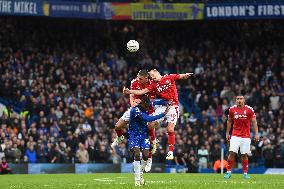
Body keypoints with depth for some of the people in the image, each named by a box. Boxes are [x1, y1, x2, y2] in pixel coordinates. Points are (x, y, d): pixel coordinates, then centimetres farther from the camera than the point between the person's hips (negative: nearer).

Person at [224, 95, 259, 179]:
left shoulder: (249, 109, -3)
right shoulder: (232, 109, 2)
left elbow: (254, 122, 0)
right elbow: (229, 121, 15)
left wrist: (256, 134, -6)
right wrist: (227, 133, 15)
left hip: (246, 136, -1)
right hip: (235, 135, 1)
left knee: (244, 155, 2)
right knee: (232, 153, -10)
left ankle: (245, 173, 13)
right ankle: (229, 172, -1)